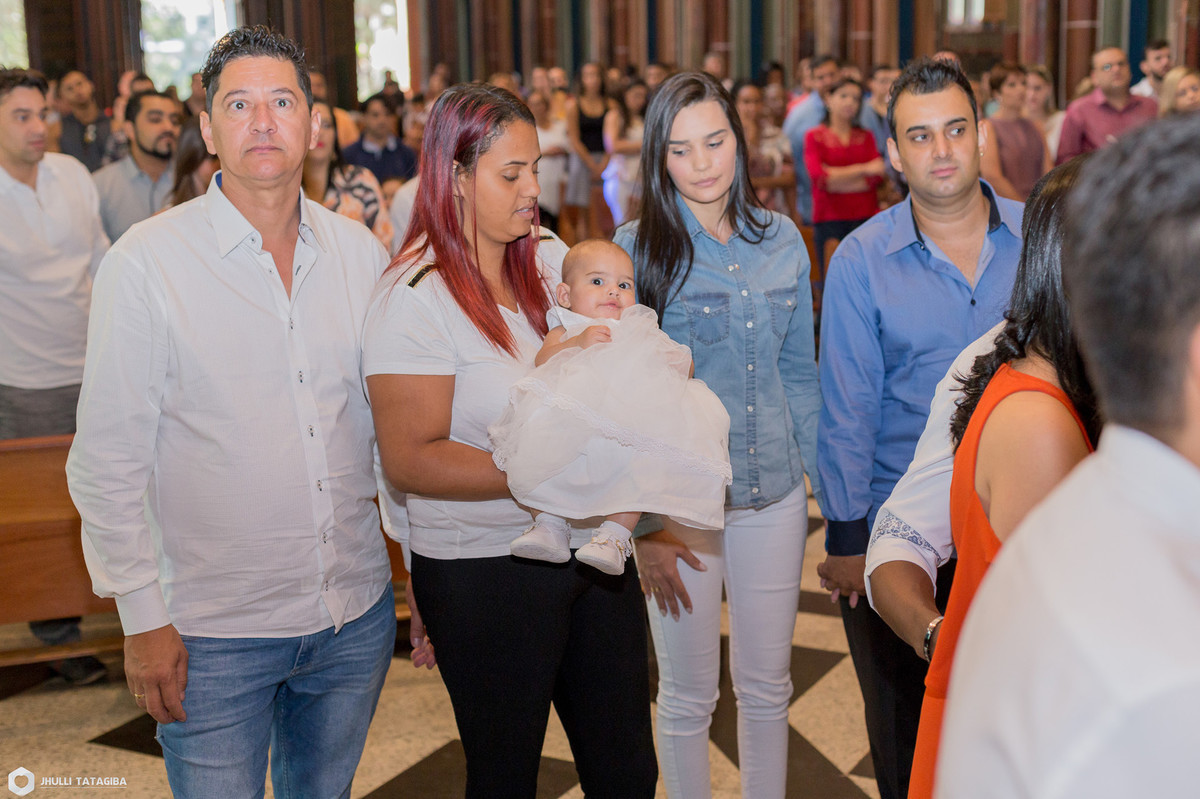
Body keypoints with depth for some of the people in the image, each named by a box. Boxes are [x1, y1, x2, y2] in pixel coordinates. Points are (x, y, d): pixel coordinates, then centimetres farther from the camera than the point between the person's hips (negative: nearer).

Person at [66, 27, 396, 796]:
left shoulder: (360, 252, 2)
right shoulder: (146, 262, -10)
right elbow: (107, 463, -8)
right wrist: (143, 618, -9)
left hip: (356, 617, 4)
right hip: (213, 632, -4)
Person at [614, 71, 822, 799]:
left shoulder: (781, 240, 3)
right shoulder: (636, 249, -8)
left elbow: (800, 371, 11)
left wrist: (828, 478, 9)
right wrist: (643, 521, -9)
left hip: (775, 495, 3)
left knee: (767, 688, 16)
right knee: (688, 698, 11)